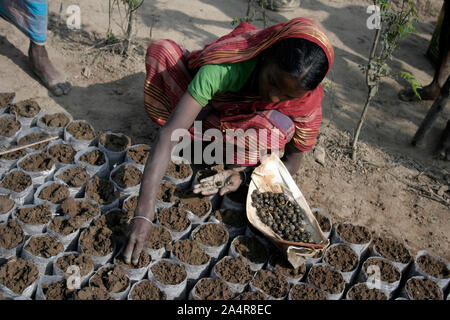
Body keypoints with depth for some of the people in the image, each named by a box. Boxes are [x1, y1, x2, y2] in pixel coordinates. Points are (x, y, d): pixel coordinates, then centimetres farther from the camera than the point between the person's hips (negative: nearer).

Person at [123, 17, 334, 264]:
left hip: (245, 123, 1)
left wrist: (244, 173, -37)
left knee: (281, 128, -36)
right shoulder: (224, 68, -43)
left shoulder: (307, 103, -33)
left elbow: (292, 161, -18)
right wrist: (143, 214, -52)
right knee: (161, 50, -25)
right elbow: (168, 135, -47)